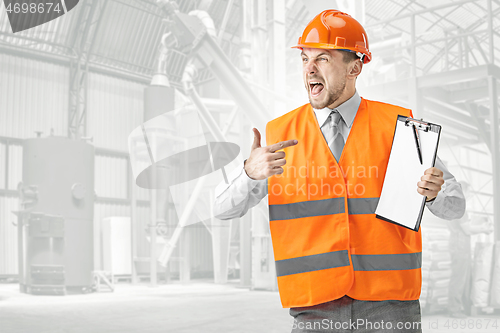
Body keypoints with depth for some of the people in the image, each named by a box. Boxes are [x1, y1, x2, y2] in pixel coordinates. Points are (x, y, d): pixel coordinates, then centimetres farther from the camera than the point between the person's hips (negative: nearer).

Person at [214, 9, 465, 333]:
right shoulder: (279, 135, 4)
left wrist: (433, 193, -19)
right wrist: (251, 172, -21)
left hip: (388, 305, 0)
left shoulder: (398, 125, 2)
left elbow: (455, 205, 5)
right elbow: (223, 209, 0)